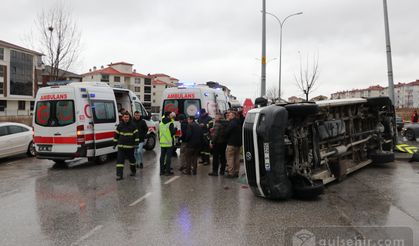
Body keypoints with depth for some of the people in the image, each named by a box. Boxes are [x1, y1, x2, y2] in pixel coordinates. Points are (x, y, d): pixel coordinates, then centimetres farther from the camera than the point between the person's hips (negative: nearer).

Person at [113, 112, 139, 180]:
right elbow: (116, 135, 10)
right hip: (121, 146, 1)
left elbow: (136, 135, -2)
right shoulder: (120, 125, 3)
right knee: (120, 160, -7)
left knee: (132, 159, 15)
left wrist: (136, 143, -9)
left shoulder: (132, 125, -2)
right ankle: (119, 175, -6)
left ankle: (133, 171, 36)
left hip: (130, 146, -1)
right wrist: (115, 144, 9)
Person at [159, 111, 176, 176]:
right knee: (168, 157, 0)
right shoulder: (170, 124, -13)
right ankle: (167, 171, 1)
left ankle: (161, 170, 16)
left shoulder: (161, 123, 8)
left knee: (162, 156, 12)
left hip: (162, 143, 6)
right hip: (169, 143, -6)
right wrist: (175, 129, 3)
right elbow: (172, 133, -14)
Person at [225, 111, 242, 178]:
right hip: (238, 143, 9)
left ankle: (231, 173, -3)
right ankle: (236, 172, 17)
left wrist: (226, 138, 3)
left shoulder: (232, 123, -17)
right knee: (237, 158, 12)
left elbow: (227, 132, -15)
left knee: (230, 157, -3)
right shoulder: (239, 123, 10)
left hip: (231, 143, -8)